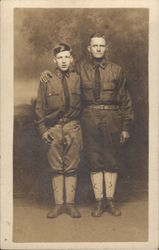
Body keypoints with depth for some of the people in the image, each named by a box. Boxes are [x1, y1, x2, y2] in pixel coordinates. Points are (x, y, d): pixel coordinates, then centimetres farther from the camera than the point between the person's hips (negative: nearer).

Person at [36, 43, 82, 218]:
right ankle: (59, 204, 13)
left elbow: (83, 104, 12)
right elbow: (40, 107, 6)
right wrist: (43, 129, -1)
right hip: (54, 129, 0)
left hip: (73, 128, 0)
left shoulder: (77, 79, 6)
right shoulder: (46, 80, 4)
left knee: (71, 168, 4)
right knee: (56, 169, 5)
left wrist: (83, 126, 7)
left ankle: (70, 203, 12)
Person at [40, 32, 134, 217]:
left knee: (111, 161, 4)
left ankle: (110, 200, 15)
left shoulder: (116, 71, 7)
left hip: (112, 118, 0)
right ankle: (99, 201, 13)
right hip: (90, 118, 0)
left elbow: (125, 100, 8)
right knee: (94, 161, 4)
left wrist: (126, 126, 5)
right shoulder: (80, 69, 8)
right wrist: (47, 73, 1)